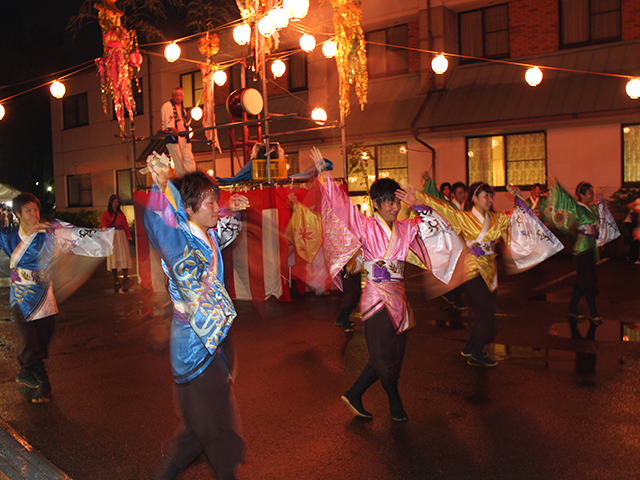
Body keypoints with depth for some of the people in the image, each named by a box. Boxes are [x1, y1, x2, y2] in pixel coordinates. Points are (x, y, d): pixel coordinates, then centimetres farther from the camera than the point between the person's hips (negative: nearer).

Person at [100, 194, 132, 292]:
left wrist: (128, 236, 6)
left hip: (121, 235, 2)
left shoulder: (121, 213, 17)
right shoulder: (106, 213, 11)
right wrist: (104, 229, -23)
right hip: (111, 236, -1)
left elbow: (125, 225, 13)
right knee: (113, 258, -3)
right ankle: (116, 282, 0)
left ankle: (125, 279, -12)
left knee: (123, 257, -9)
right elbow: (103, 224, -2)